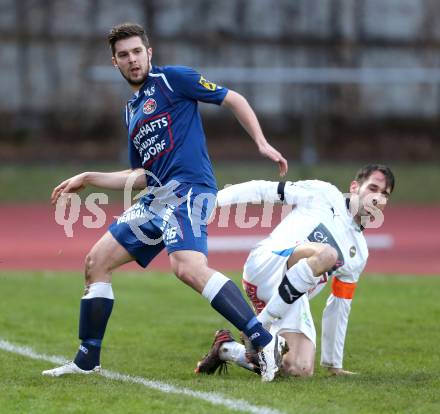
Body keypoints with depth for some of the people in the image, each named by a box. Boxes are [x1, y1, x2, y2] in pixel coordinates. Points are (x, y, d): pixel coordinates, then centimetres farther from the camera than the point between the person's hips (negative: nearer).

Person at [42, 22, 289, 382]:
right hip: (157, 197, 9)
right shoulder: (132, 110, 25)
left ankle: (265, 342, -32)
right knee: (97, 261, 7)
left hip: (188, 189, -9)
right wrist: (88, 179, 27)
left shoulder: (172, 79, 2)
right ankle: (86, 361, 15)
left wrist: (262, 143, -8)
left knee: (187, 267, -31)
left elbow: (233, 99, 2)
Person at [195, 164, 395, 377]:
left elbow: (338, 309, 25)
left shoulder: (359, 253, 22)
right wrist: (217, 198, -4)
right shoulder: (323, 194, 10)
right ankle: (259, 326, -24)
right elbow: (264, 190, 8)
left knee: (301, 370, -19)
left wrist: (333, 364, 23)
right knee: (326, 254, -33)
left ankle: (226, 348, 5)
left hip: (293, 302, 5)